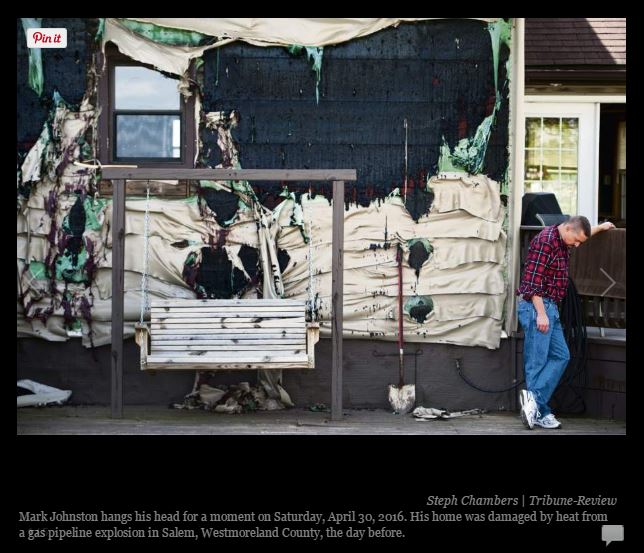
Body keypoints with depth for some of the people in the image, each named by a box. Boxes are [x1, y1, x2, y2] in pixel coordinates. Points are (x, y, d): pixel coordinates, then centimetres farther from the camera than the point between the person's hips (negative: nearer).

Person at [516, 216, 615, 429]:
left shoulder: (562, 242, 15)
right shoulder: (545, 241, -15)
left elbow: (583, 234, 41)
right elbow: (533, 280, -20)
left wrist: (600, 227, 55)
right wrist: (541, 313, -23)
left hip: (549, 308, 10)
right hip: (536, 307, -10)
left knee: (560, 356, 3)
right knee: (537, 361, -11)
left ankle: (534, 400, -5)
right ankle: (540, 411, -15)